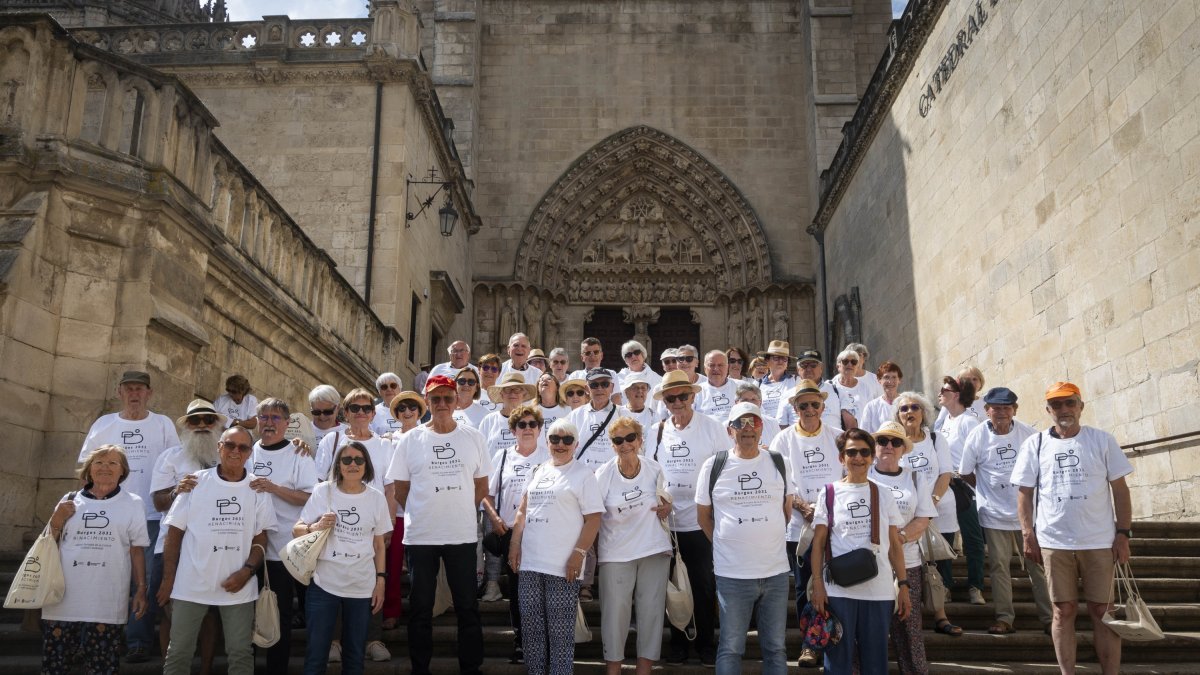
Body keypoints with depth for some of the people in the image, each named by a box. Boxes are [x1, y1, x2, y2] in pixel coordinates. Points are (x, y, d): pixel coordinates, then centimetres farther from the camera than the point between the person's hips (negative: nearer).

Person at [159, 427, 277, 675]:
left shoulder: (258, 489, 2)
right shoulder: (196, 482, -1)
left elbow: (260, 538, 3)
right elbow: (174, 534, 2)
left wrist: (247, 571, -12)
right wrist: (168, 580, -1)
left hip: (238, 586, 1)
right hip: (191, 585, -1)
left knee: (241, 653, 10)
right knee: (178, 652, 9)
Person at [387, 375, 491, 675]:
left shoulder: (473, 437, 3)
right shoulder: (410, 440, 0)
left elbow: (481, 485, 9)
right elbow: (400, 489, 4)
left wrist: (459, 512, 4)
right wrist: (423, 514, 2)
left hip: (463, 535, 1)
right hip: (420, 536, 0)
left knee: (467, 606, 8)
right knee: (420, 608, 9)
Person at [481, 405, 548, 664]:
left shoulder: (548, 458, 4)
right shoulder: (503, 457, 11)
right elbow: (487, 492, 12)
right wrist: (494, 517, -3)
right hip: (510, 531, 2)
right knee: (515, 586, 7)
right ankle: (519, 640, 17)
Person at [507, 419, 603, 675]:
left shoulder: (583, 474, -2)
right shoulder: (537, 472, 16)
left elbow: (594, 518, -7)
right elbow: (523, 511, 20)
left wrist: (579, 553, -14)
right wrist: (515, 544, 10)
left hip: (563, 567, -5)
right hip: (529, 563, 6)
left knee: (560, 631, 1)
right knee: (531, 627, 10)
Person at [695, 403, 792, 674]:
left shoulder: (780, 463, 3)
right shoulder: (714, 465, -2)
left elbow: (787, 509, 15)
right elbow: (703, 515, 6)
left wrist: (767, 538, 11)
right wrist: (726, 544, 5)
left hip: (776, 571, 2)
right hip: (732, 573, -2)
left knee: (776, 647, 13)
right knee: (731, 648, 8)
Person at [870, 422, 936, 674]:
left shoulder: (916, 479, 11)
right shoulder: (862, 477, 5)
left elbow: (923, 521, 4)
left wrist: (900, 536, -14)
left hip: (907, 564, 1)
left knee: (909, 624, 1)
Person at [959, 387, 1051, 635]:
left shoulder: (1028, 433, -5)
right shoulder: (978, 435, -7)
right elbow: (966, 472, 3)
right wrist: (987, 491, 5)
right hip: (995, 513, 0)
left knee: (1038, 565, 6)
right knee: (999, 566, 4)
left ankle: (1049, 617, 14)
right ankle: (1005, 618, 12)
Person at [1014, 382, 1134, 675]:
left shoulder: (1102, 440, 2)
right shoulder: (1034, 444, 2)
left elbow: (1120, 489, 3)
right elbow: (1025, 493, 5)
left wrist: (1123, 534, -2)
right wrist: (1027, 535, -2)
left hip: (1099, 541, 0)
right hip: (1054, 542, 0)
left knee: (1103, 611, 5)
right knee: (1064, 611, 7)